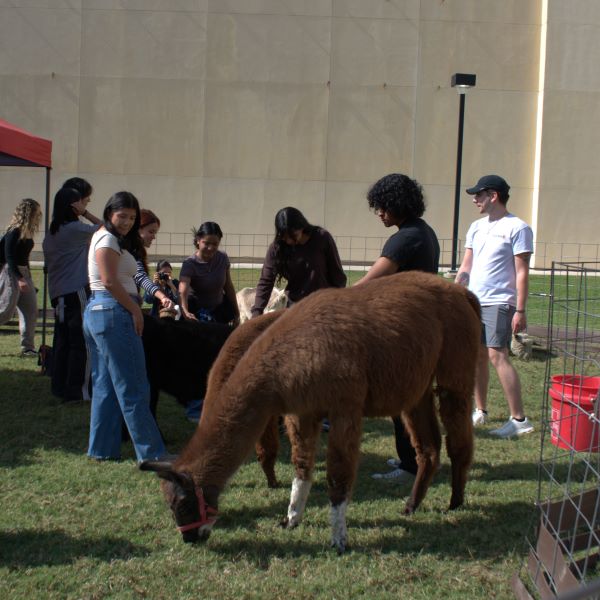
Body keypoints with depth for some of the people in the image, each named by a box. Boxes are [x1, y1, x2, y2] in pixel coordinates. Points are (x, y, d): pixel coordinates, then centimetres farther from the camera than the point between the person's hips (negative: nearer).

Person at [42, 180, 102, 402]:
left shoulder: (52, 230, 12)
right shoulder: (76, 229, -12)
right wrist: (86, 213, -3)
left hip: (57, 292, 8)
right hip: (76, 291, -8)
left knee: (63, 340, 12)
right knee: (81, 342, -3)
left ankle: (59, 387, 17)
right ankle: (77, 390, -2)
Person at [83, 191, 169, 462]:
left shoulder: (102, 237, 21)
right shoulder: (108, 239, -9)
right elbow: (110, 281, -17)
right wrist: (136, 310, -12)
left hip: (96, 312, 11)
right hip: (113, 311, -11)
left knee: (105, 386, 13)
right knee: (133, 388, -7)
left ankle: (102, 449, 17)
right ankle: (151, 452, -4)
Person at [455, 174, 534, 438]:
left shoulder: (517, 228, -8)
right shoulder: (477, 227, 14)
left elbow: (522, 273, -11)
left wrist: (520, 310, -15)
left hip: (499, 303, -7)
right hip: (473, 301, 7)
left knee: (497, 355, -13)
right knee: (477, 356, 10)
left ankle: (519, 419, -10)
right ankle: (480, 411, 22)